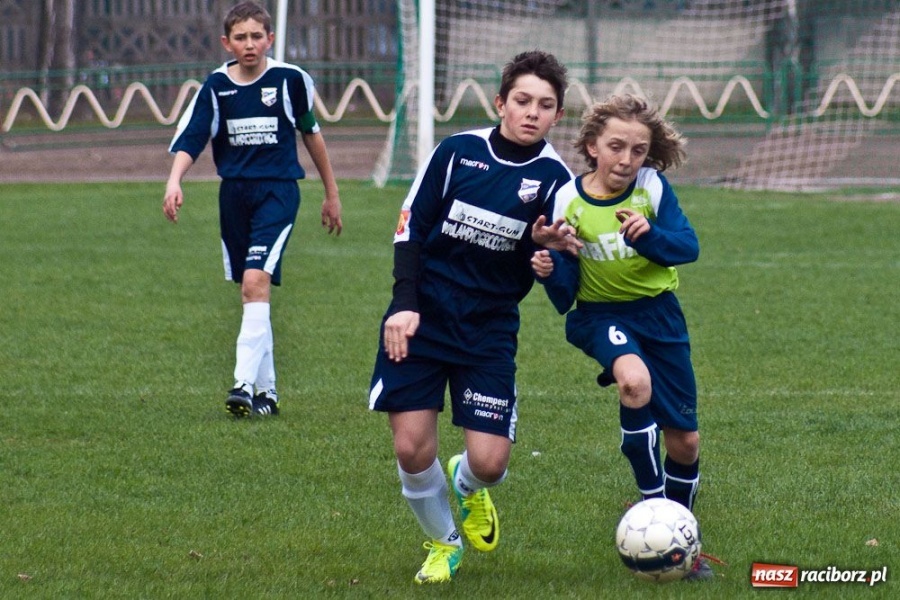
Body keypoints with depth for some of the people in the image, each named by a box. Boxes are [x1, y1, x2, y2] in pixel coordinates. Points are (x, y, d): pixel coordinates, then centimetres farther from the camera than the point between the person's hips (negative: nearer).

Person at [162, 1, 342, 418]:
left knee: (256, 281, -20)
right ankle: (266, 391, 19)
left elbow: (310, 133, 10)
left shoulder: (290, 80, -3)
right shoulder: (216, 86, 1)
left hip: (278, 191, -4)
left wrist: (331, 193, 17)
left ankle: (245, 383, -25)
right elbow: (189, 141, -6)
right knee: (250, 291, 9)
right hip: (234, 194, 4)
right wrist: (174, 181, -25)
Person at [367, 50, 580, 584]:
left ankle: (468, 485, 31)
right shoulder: (457, 151, -3)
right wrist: (405, 304, -10)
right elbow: (411, 228, 0)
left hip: (490, 329, 0)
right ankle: (443, 543, 22)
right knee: (412, 449, -7)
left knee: (489, 461, -9)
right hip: (421, 319, 0)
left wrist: (555, 249, -25)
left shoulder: (554, 179, -2)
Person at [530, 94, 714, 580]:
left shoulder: (652, 188, -9)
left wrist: (649, 235, -35)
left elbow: (688, 247, -17)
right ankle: (651, 504, -21)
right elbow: (565, 292, -5)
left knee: (685, 442, 5)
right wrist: (549, 272, -28)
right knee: (635, 381, -36)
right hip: (601, 315, -2)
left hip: (658, 313, 2)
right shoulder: (567, 201, -10)